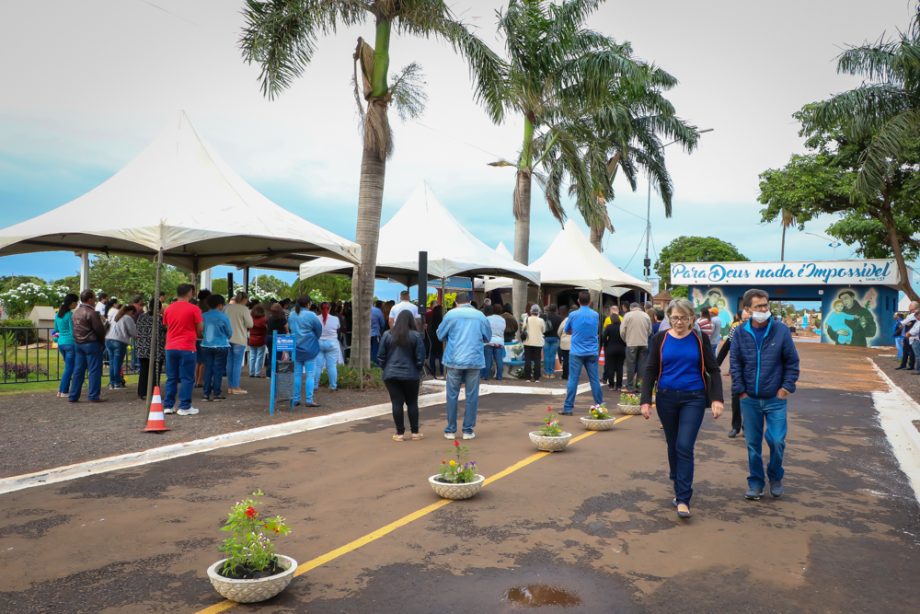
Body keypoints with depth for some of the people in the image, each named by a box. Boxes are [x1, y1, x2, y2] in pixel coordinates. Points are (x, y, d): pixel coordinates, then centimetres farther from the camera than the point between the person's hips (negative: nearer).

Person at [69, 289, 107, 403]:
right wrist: (102, 340, 2)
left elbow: (74, 328, 14)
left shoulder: (76, 312, 11)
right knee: (94, 370, -1)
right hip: (91, 343, -8)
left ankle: (73, 396, 13)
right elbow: (99, 329, -15)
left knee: (78, 370, 11)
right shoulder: (91, 313, -15)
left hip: (78, 343, 8)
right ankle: (93, 396, 0)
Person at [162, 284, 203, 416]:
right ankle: (185, 407, -1)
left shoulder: (168, 309, 7)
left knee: (171, 378, 11)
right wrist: (195, 334, 16)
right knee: (187, 378, 0)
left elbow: (167, 326, 16)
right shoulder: (194, 309, -8)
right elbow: (200, 329, -5)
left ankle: (168, 406, 12)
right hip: (187, 348, -5)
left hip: (170, 347, 5)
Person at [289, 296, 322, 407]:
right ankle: (309, 400, -1)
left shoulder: (291, 314, 4)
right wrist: (314, 338, 12)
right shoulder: (311, 315, -14)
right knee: (310, 374, 0)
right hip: (309, 348, -5)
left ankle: (295, 399, 12)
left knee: (297, 374, 11)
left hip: (295, 348, 5)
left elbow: (289, 328, 13)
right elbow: (319, 329, -6)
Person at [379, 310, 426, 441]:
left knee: (397, 403, 4)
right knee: (412, 403, 11)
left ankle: (400, 433, 5)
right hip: (410, 375, -1)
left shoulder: (387, 335, 0)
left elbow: (381, 356, 2)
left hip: (391, 374, 1)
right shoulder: (416, 335, -5)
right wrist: (417, 371, 12)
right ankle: (415, 432, 13)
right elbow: (420, 357, -4)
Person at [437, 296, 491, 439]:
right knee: (472, 396, 7)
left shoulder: (451, 314, 0)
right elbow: (488, 337, 16)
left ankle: (450, 430, 12)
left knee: (452, 395, 8)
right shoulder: (480, 315, 5)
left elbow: (440, 335, 8)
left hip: (454, 360, 0)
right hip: (474, 361, 1)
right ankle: (468, 430, 9)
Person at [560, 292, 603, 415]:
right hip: (592, 352, 2)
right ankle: (600, 405, 15)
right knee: (594, 380, 8)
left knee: (573, 380, -2)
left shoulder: (573, 315, -4)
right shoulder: (595, 315, 3)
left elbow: (567, 331, 8)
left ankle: (568, 408, -2)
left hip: (576, 352, -2)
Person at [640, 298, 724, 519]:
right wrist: (645, 400, -6)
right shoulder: (660, 339, 1)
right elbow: (650, 371, 2)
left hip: (693, 399, -2)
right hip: (666, 398, 2)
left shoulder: (700, 339, -1)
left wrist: (716, 399, -10)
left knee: (684, 447, -11)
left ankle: (683, 500, -7)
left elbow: (713, 370, 2)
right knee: (673, 445, 13)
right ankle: (679, 487, 33)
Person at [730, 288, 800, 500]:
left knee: (777, 441, -4)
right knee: (753, 443, 8)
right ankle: (755, 483, 23)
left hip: (775, 398, -1)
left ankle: (775, 478, 23)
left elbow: (792, 362, 1)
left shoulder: (781, 330, -5)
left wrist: (787, 387, -4)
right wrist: (740, 390, -3)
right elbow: (735, 364, 1)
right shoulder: (741, 333, -3)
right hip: (750, 399, 1)